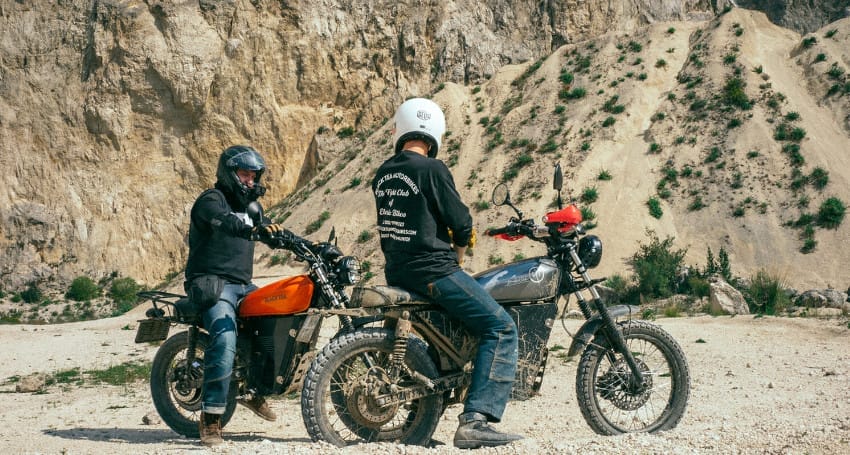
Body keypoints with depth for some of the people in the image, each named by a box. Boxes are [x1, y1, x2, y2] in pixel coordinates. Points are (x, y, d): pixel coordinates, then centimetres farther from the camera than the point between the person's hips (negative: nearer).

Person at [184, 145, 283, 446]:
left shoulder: (248, 207, 22)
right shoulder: (211, 200, -6)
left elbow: (273, 231, 22)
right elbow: (225, 222, -28)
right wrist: (254, 230, -48)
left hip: (242, 285, 9)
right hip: (212, 283, -9)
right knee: (225, 341, -29)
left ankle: (255, 390, 14)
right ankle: (210, 418, -26)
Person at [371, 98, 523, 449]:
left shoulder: (382, 174, 11)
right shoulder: (432, 169, -12)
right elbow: (461, 224, -10)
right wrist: (456, 259, 10)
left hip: (396, 273, 9)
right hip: (432, 271, -9)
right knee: (501, 328, -8)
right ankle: (475, 420, -21)